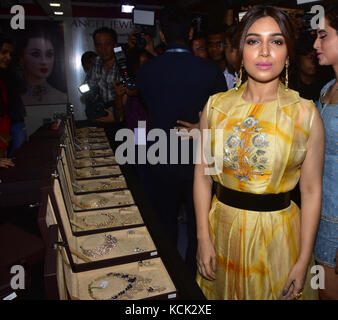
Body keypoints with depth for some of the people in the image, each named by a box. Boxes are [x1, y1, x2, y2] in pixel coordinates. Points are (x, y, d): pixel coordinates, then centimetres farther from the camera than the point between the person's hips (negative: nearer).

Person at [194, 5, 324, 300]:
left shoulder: (305, 113, -9)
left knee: (273, 293, 19)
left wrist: (303, 261, -5)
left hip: (278, 234, -1)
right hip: (223, 229, 2)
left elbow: (311, 191, -6)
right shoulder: (216, 106, -4)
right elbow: (202, 176, -2)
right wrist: (203, 239, -3)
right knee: (223, 292, 22)